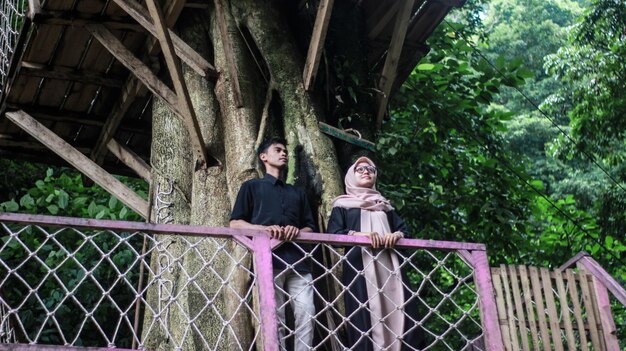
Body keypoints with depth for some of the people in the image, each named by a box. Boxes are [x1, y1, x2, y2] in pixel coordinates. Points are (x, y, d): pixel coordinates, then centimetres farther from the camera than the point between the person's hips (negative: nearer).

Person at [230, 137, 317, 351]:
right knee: (275, 318, -7)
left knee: (307, 314, -9)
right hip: (269, 259, -3)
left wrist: (298, 230, -3)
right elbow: (235, 223, 7)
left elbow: (310, 227, 22)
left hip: (298, 259, 4)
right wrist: (263, 228, -12)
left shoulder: (297, 193, 28)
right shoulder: (252, 187, 16)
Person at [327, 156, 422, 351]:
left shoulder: (385, 206, 28)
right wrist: (358, 234, -16)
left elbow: (405, 229, 18)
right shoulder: (343, 205, 14)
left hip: (389, 265, 4)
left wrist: (397, 234, -6)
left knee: (399, 314, -9)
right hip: (360, 267, -4)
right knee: (365, 317, -15)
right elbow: (332, 233, 0)